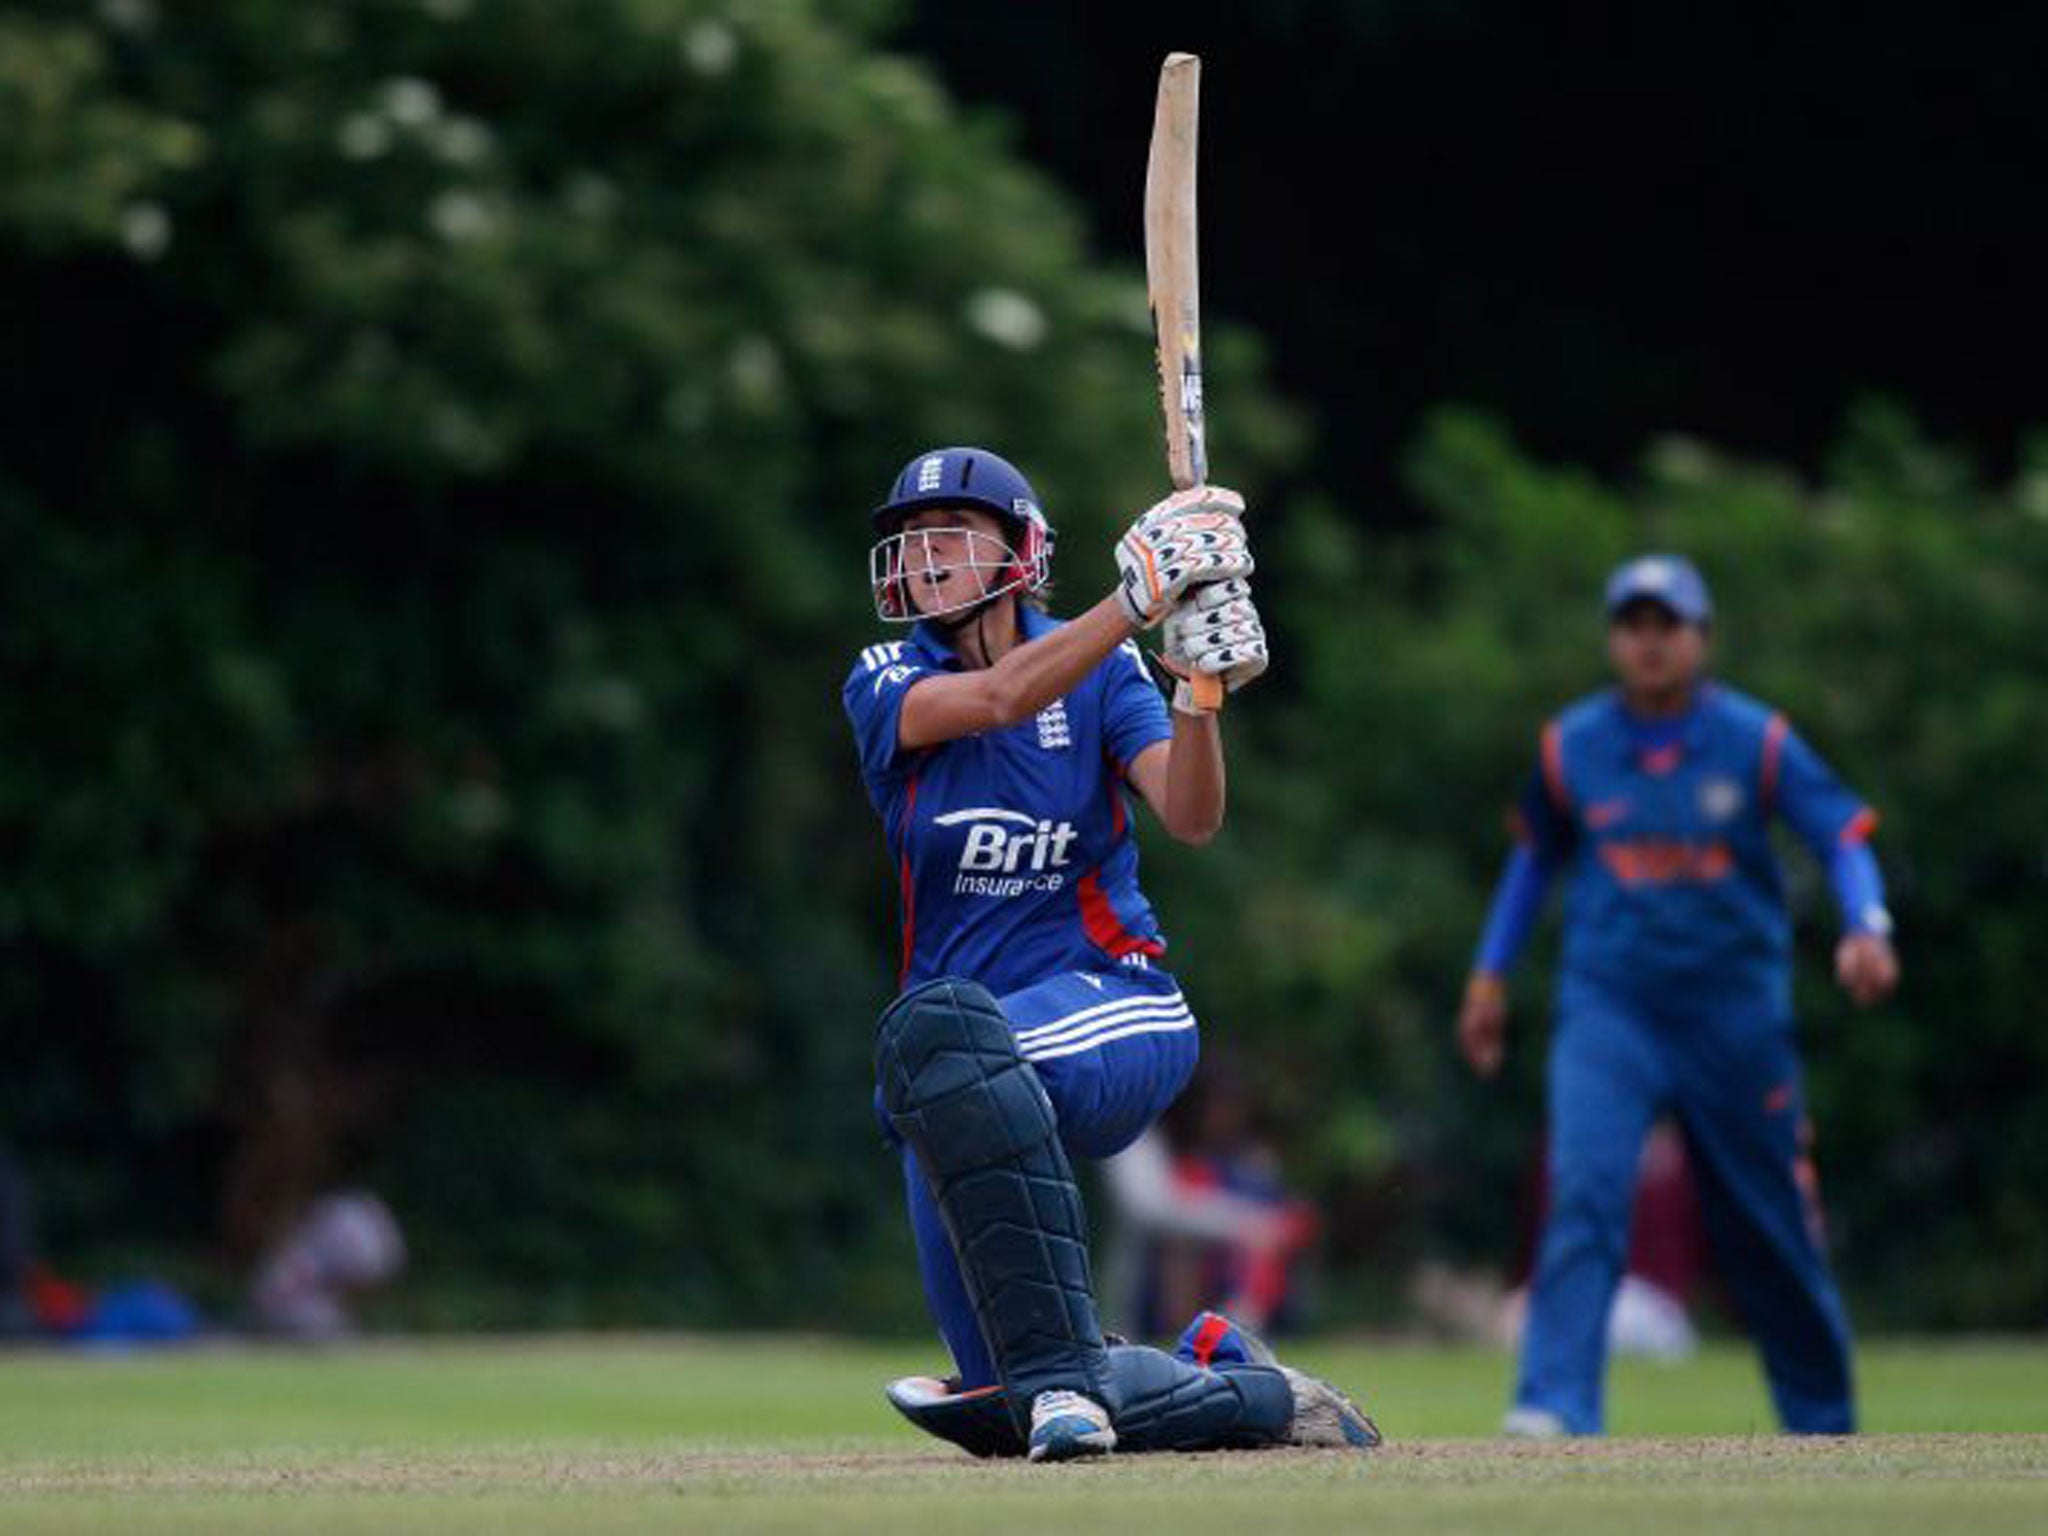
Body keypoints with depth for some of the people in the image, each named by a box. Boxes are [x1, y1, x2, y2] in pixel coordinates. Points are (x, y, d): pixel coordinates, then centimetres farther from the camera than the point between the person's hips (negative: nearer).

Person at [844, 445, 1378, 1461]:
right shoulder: (886, 685, 4)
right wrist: (1141, 593, -29)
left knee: (936, 1026, -41)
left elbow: (1192, 819, -11)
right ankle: (1247, 1390, 23)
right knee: (1013, 1417, -6)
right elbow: (996, 699, -17)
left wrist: (1201, 681, -28)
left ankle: (1057, 1369, -42)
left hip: (1108, 1008, -3)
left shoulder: (1103, 672, 4)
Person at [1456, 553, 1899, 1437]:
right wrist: (1490, 973, 16)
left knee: (1771, 1227, 9)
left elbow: (1843, 835, -6)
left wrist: (1866, 931, -25)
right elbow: (1535, 856, 17)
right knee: (1584, 1193, -21)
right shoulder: (1572, 747, 2)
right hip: (1607, 1008, 1)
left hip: (1737, 1018, 0)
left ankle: (1823, 1422, 28)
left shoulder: (1757, 742, -4)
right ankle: (1556, 1409, -26)